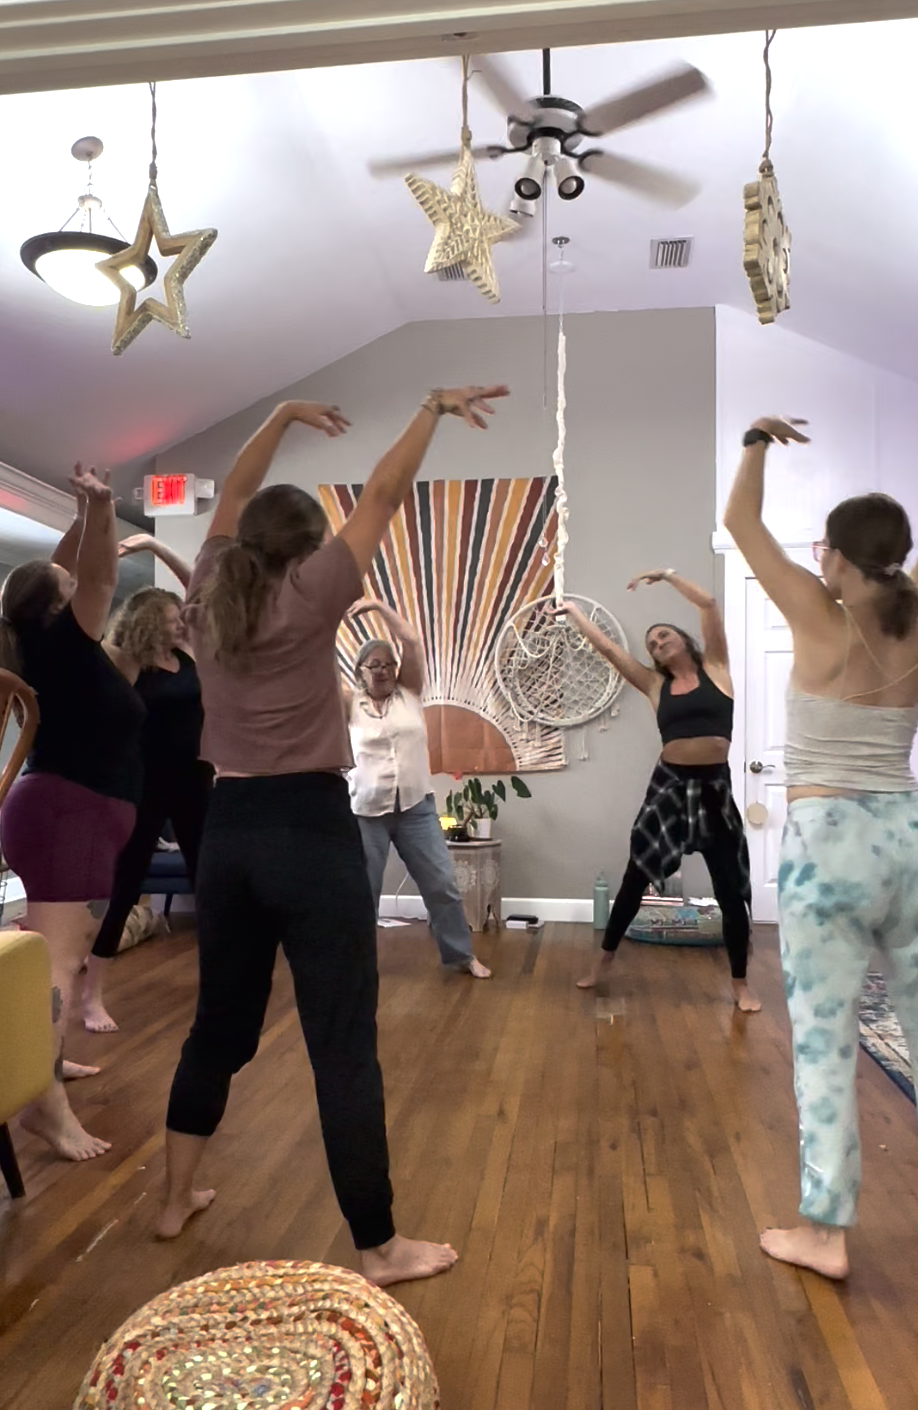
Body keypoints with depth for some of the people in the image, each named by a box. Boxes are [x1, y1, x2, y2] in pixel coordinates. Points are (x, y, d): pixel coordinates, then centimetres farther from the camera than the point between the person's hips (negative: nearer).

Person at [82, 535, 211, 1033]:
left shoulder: (187, 652, 2)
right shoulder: (126, 664, -11)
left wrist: (158, 548, -5)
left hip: (194, 782, 6)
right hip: (147, 787, -5)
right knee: (124, 887, 1)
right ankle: (91, 996, 11)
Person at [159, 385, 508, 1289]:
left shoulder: (208, 594, 7)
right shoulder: (309, 596, -8)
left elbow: (234, 494, 22)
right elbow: (383, 495, -3)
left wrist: (285, 416, 28)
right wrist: (434, 408, 7)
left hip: (228, 829, 7)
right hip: (310, 830, -6)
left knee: (220, 1021, 21)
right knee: (343, 1046, 0)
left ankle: (176, 1199, 36)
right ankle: (378, 1249, 11)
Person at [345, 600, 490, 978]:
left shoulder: (409, 692, 4)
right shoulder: (352, 703, 3)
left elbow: (411, 642, -7)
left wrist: (379, 606, -11)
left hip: (416, 806, 1)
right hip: (367, 810, -1)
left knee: (442, 883, 4)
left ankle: (461, 955, 19)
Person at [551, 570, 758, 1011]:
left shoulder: (715, 668, 5)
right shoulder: (655, 684, 9)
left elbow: (709, 604, -4)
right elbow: (607, 647, 11)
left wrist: (667, 575, 0)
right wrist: (574, 612, 18)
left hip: (714, 788, -2)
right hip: (669, 784, 2)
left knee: (731, 890, 3)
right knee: (636, 876, 10)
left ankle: (740, 983, 17)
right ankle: (604, 958, 27)